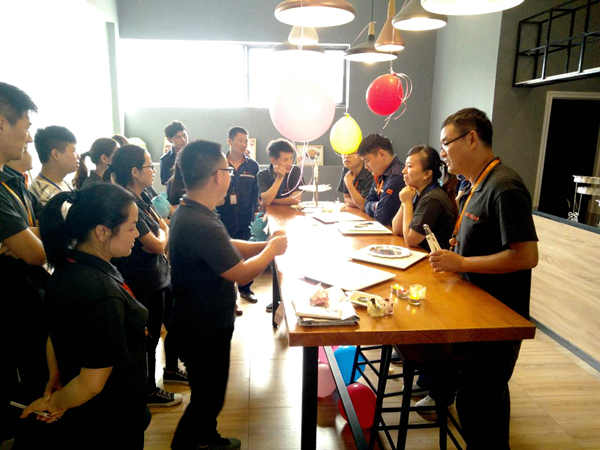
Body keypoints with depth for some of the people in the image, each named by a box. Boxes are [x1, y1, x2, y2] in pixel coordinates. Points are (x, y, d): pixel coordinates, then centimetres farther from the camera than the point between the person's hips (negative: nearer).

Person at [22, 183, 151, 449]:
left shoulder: (67, 268, -6)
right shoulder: (104, 296, -34)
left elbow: (56, 334, 5)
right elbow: (92, 383, -28)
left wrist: (55, 384, 10)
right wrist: (53, 403, -10)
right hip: (111, 426, -7)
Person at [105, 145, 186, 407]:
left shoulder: (142, 197, 4)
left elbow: (163, 227, 9)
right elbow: (158, 244, -20)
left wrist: (158, 238, -10)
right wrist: (162, 231, -1)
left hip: (159, 274, 9)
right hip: (145, 282, -9)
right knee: (150, 336, 8)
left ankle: (171, 370, 44)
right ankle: (150, 392, 28)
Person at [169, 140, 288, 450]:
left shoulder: (189, 212, 0)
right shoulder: (202, 226, -33)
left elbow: (227, 247, 11)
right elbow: (242, 274, -25)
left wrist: (265, 245, 1)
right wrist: (273, 250, -9)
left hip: (203, 321, 10)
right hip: (204, 329, -10)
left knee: (209, 393, 27)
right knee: (207, 399, 11)